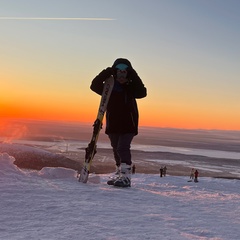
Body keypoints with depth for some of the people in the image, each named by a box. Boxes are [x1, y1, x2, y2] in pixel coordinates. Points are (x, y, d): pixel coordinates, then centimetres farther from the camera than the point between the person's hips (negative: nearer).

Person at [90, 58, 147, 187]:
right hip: (113, 124, 4)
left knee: (123, 148, -19)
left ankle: (126, 177, -19)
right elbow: (94, 86, -12)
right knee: (116, 150, 13)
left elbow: (142, 93, -21)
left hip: (128, 124, -4)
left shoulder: (131, 87, -5)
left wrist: (133, 76, -25)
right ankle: (121, 175, 26)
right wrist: (106, 73, -23)